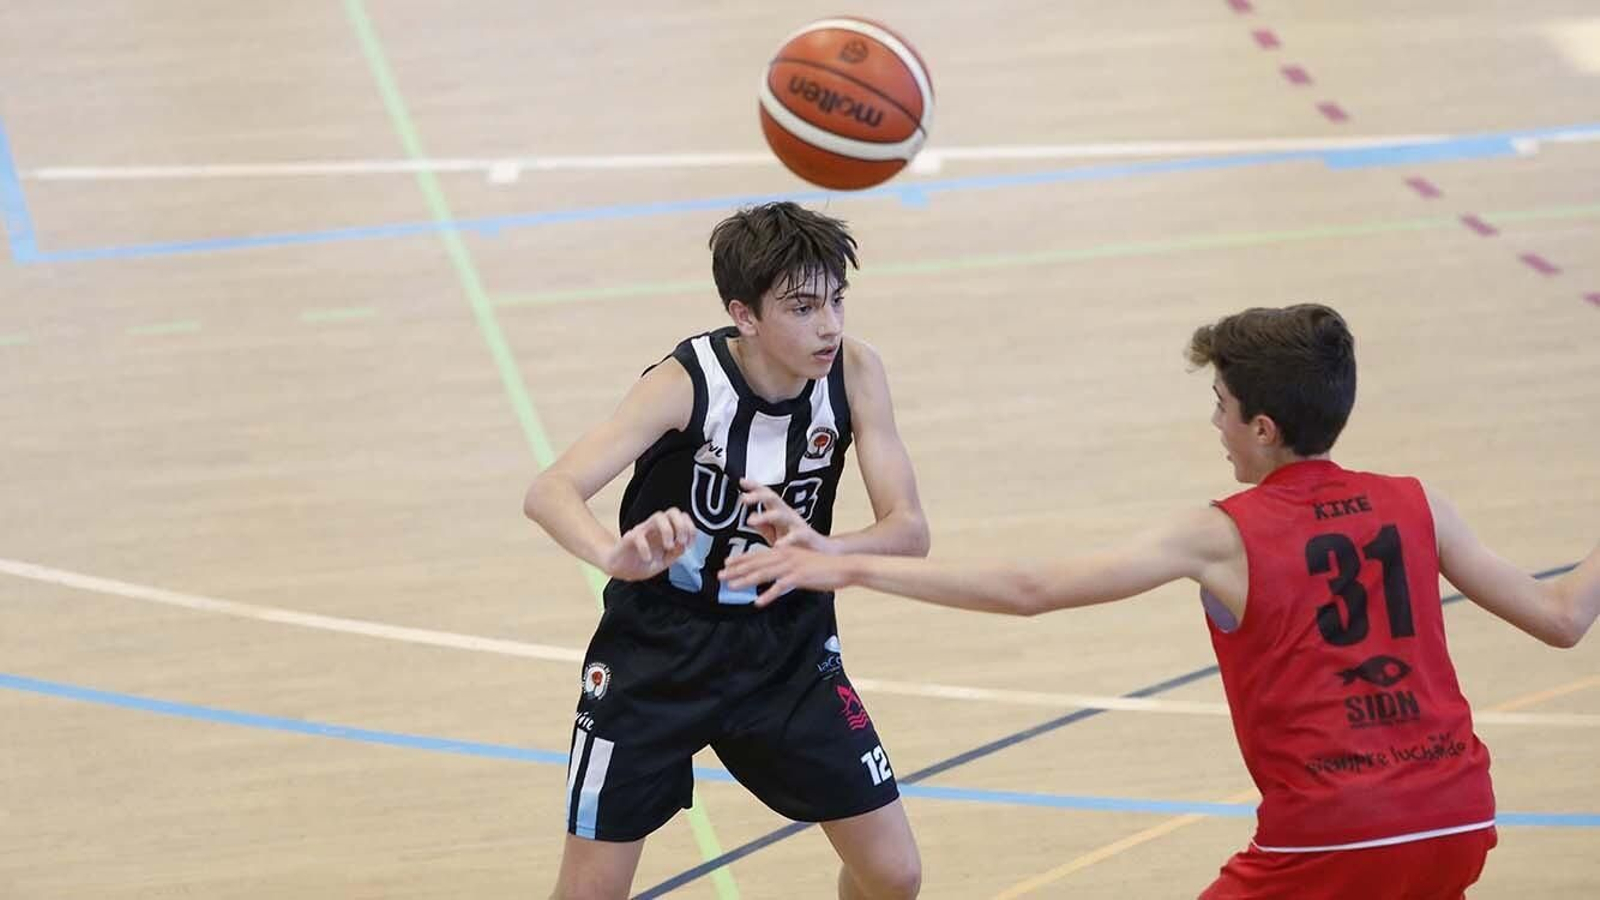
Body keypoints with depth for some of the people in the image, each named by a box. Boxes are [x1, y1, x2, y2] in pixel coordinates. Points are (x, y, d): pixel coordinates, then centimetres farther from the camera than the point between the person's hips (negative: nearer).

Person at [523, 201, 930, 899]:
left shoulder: (854, 374, -15)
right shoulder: (686, 383, -25)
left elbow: (909, 531, -19)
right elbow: (550, 492, -37)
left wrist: (823, 551, -42)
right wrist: (618, 556, -59)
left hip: (788, 647, 3)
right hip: (659, 650, -3)